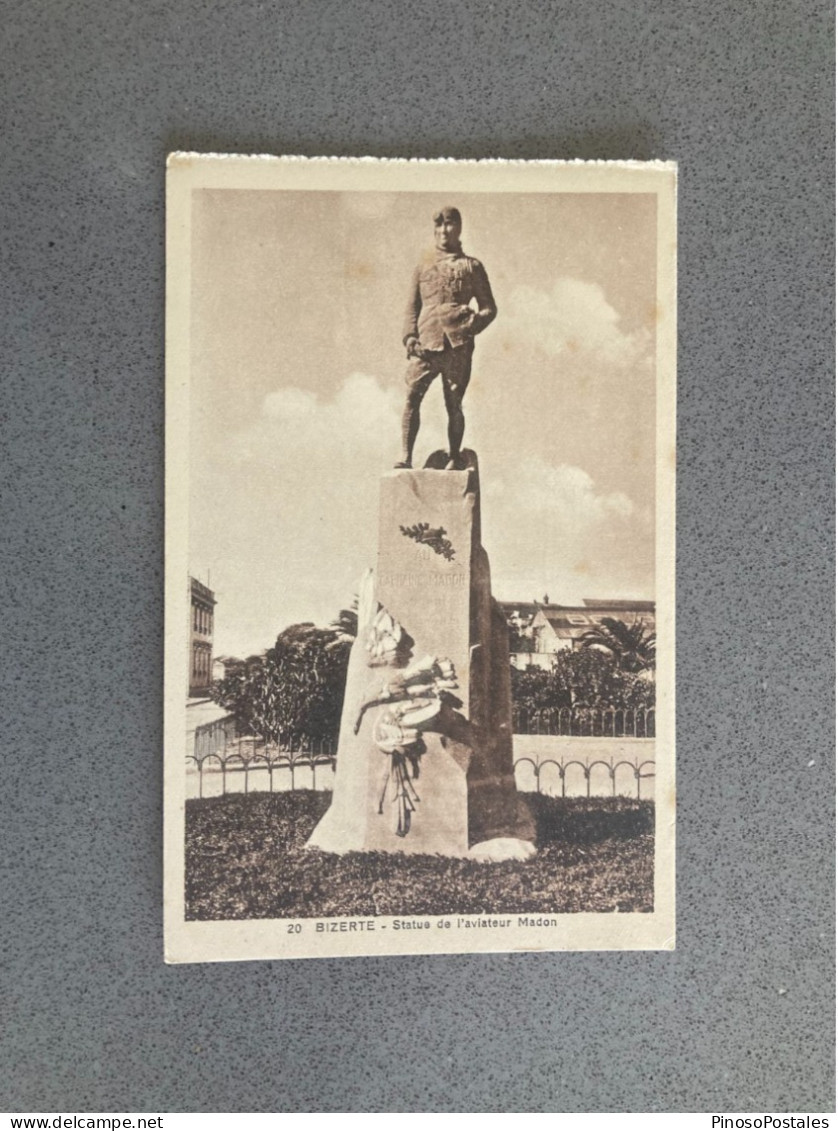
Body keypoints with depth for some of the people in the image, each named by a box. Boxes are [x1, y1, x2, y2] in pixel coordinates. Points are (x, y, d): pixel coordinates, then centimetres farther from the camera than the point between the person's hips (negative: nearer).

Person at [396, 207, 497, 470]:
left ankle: (454, 459, 7)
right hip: (425, 343, 2)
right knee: (412, 396, -13)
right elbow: (412, 308, 20)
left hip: (458, 343, -2)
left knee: (454, 403, -2)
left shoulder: (471, 266, 15)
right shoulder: (422, 269, 22)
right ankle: (406, 456, -13)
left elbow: (489, 307, 12)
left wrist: (473, 325, -8)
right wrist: (409, 336, 2)